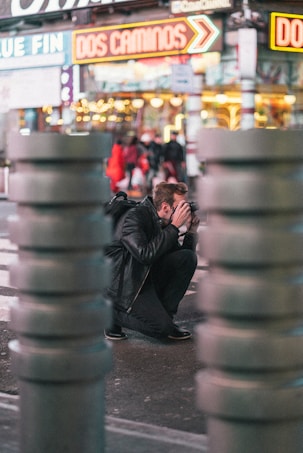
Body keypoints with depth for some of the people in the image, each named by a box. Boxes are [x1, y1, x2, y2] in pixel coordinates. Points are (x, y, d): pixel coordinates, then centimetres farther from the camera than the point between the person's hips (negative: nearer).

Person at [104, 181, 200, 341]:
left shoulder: (161, 222, 4)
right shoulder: (134, 217, -20)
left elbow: (183, 256, 9)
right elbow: (146, 255, -34)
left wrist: (191, 231, -7)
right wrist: (174, 226, -27)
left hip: (147, 277, 8)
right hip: (123, 286, -8)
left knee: (188, 257, -8)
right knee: (161, 327, -22)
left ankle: (162, 313, 0)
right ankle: (113, 313, 3)